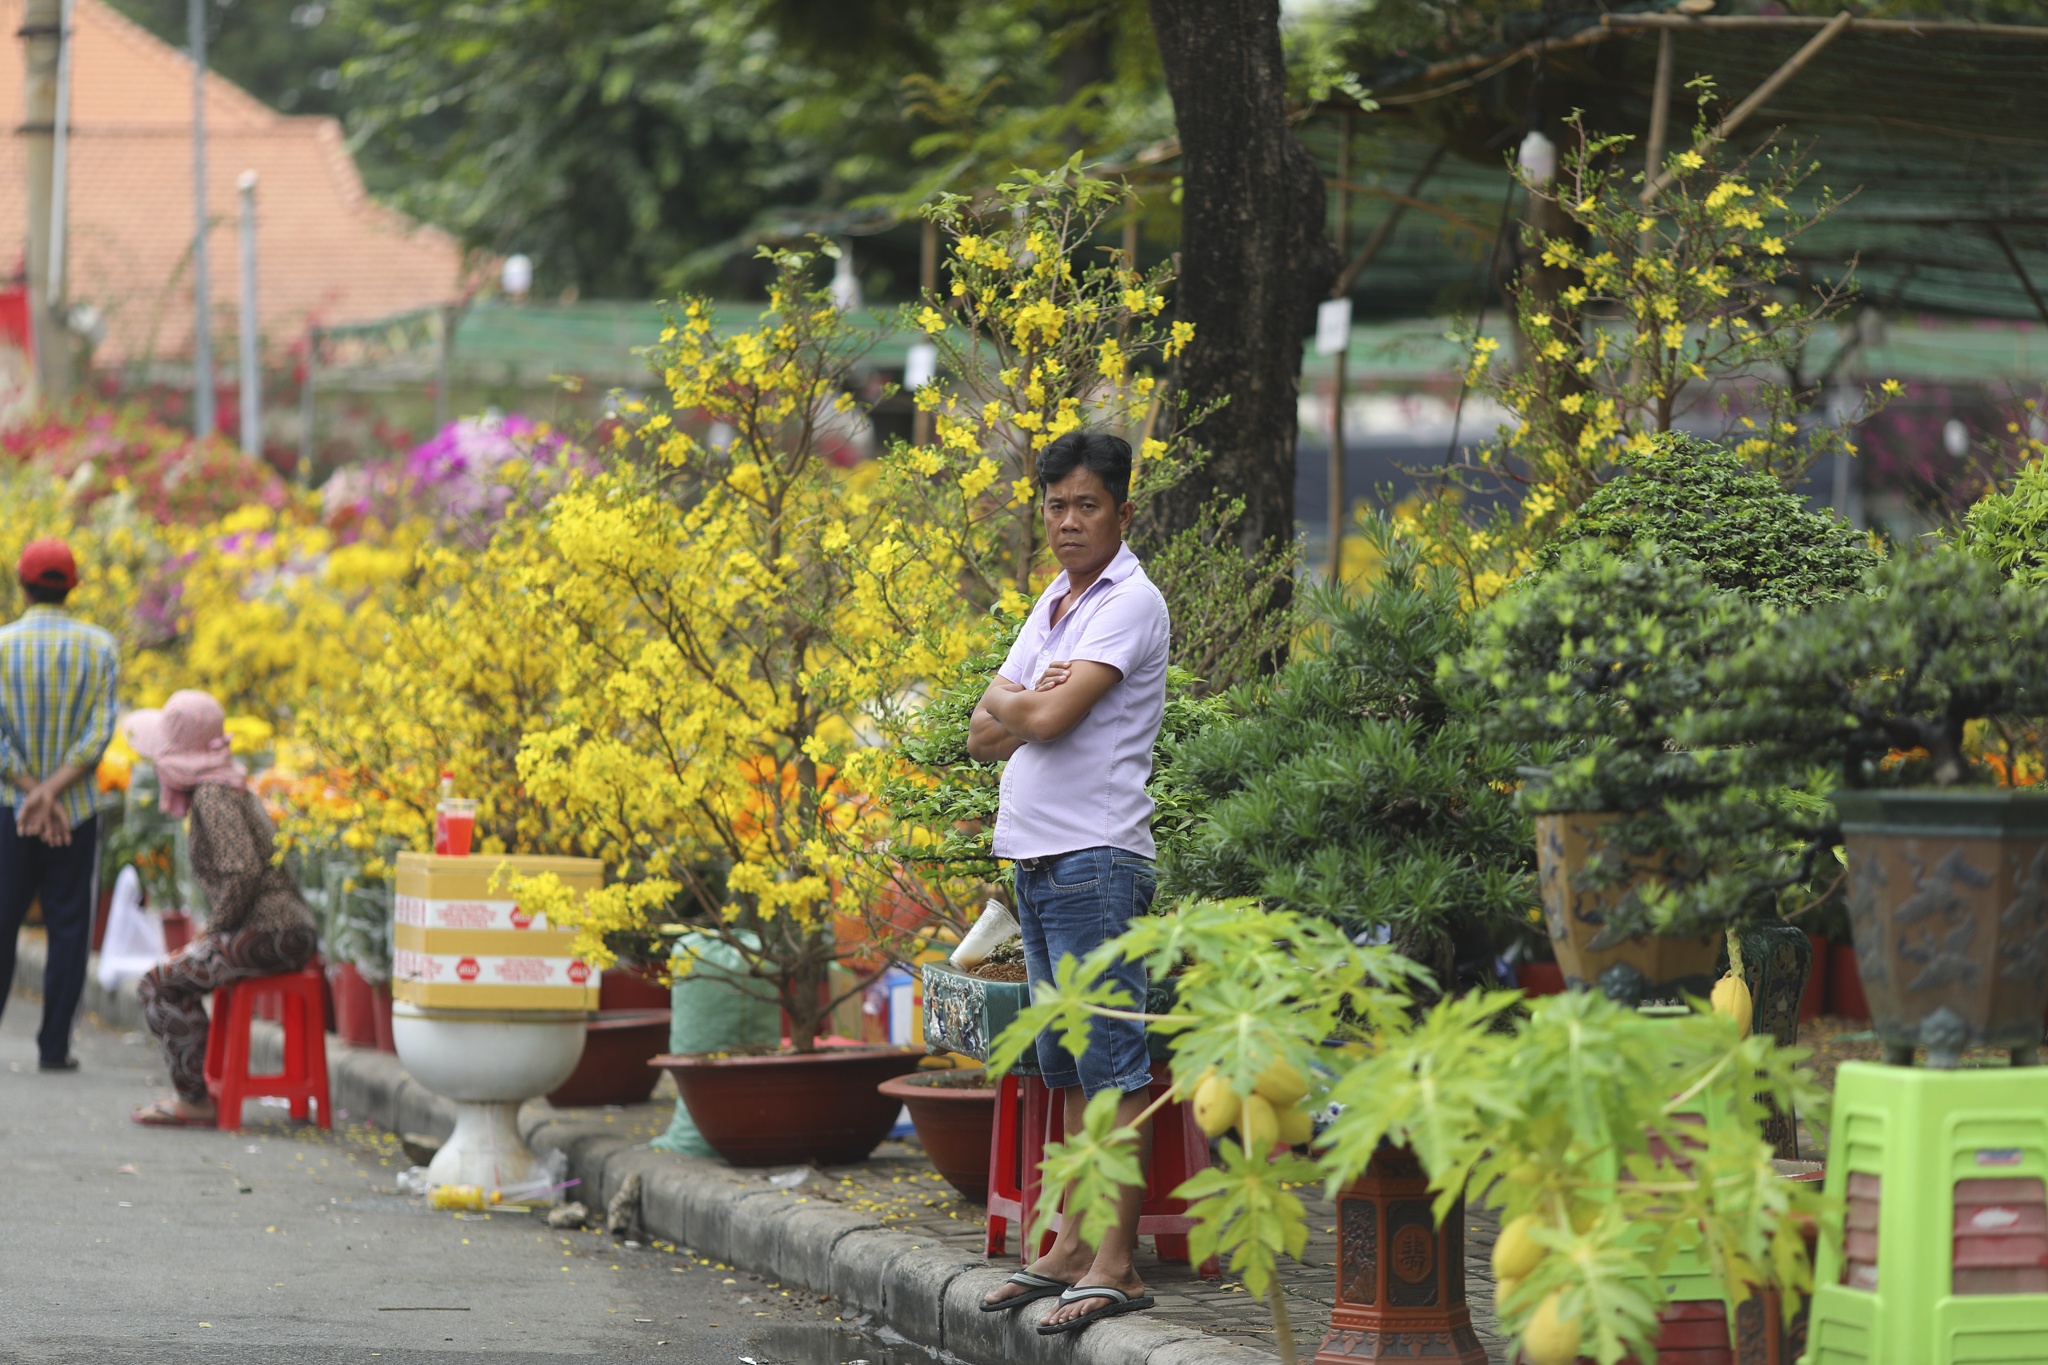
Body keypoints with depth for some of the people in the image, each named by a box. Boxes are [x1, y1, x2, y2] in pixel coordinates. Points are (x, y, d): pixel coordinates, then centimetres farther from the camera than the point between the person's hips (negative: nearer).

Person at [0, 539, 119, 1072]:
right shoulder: (99, 647, -1)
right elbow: (100, 733, -10)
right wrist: (52, 792, -15)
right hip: (78, 811, 0)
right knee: (68, 930, 5)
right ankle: (54, 1045, 2)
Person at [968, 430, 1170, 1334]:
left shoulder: (1130, 604, -8)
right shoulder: (1055, 604, 19)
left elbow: (1050, 718, -18)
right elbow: (986, 733, 15)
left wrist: (1018, 704, 3)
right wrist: (1029, 701, -5)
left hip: (1096, 860, -9)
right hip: (1036, 860, 9)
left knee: (1110, 1061, -9)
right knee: (1068, 1067, 12)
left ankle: (1115, 1264, -11)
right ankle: (1073, 1247, 18)